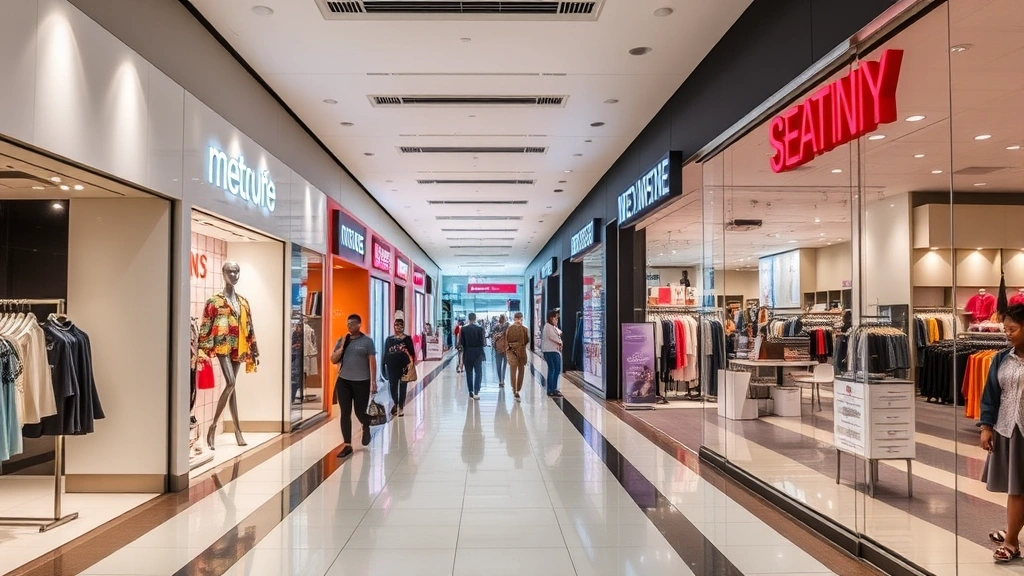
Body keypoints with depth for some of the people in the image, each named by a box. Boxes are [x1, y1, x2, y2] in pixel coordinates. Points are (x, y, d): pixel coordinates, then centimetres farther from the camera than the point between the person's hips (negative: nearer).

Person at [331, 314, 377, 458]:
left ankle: (366, 428, 40)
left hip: (361, 382, -3)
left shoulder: (367, 341, -3)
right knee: (345, 414, 2)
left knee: (360, 412, 5)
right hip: (343, 382, 3)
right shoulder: (341, 341, 6)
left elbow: (372, 362, -3)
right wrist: (342, 346, -10)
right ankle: (347, 445, 10)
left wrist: (373, 382, -6)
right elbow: (333, 360, 4)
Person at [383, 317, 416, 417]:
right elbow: (386, 354, 7)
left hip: (404, 366, -1)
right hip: (392, 367, 1)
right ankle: (396, 403, 29)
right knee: (393, 386, 4)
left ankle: (401, 407, 16)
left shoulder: (407, 339, 1)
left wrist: (411, 365, -12)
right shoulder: (389, 339, 6)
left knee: (403, 387, 4)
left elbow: (412, 354, 0)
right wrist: (384, 366, 4)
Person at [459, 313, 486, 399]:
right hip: (478, 354, -2)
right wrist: (485, 341, 9)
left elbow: (461, 342, -4)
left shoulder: (463, 329, -4)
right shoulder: (480, 329, -10)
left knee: (469, 373, 12)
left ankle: (471, 392, 16)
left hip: (467, 354, 2)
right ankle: (476, 392, -12)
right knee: (478, 373, 0)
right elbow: (483, 342, -12)